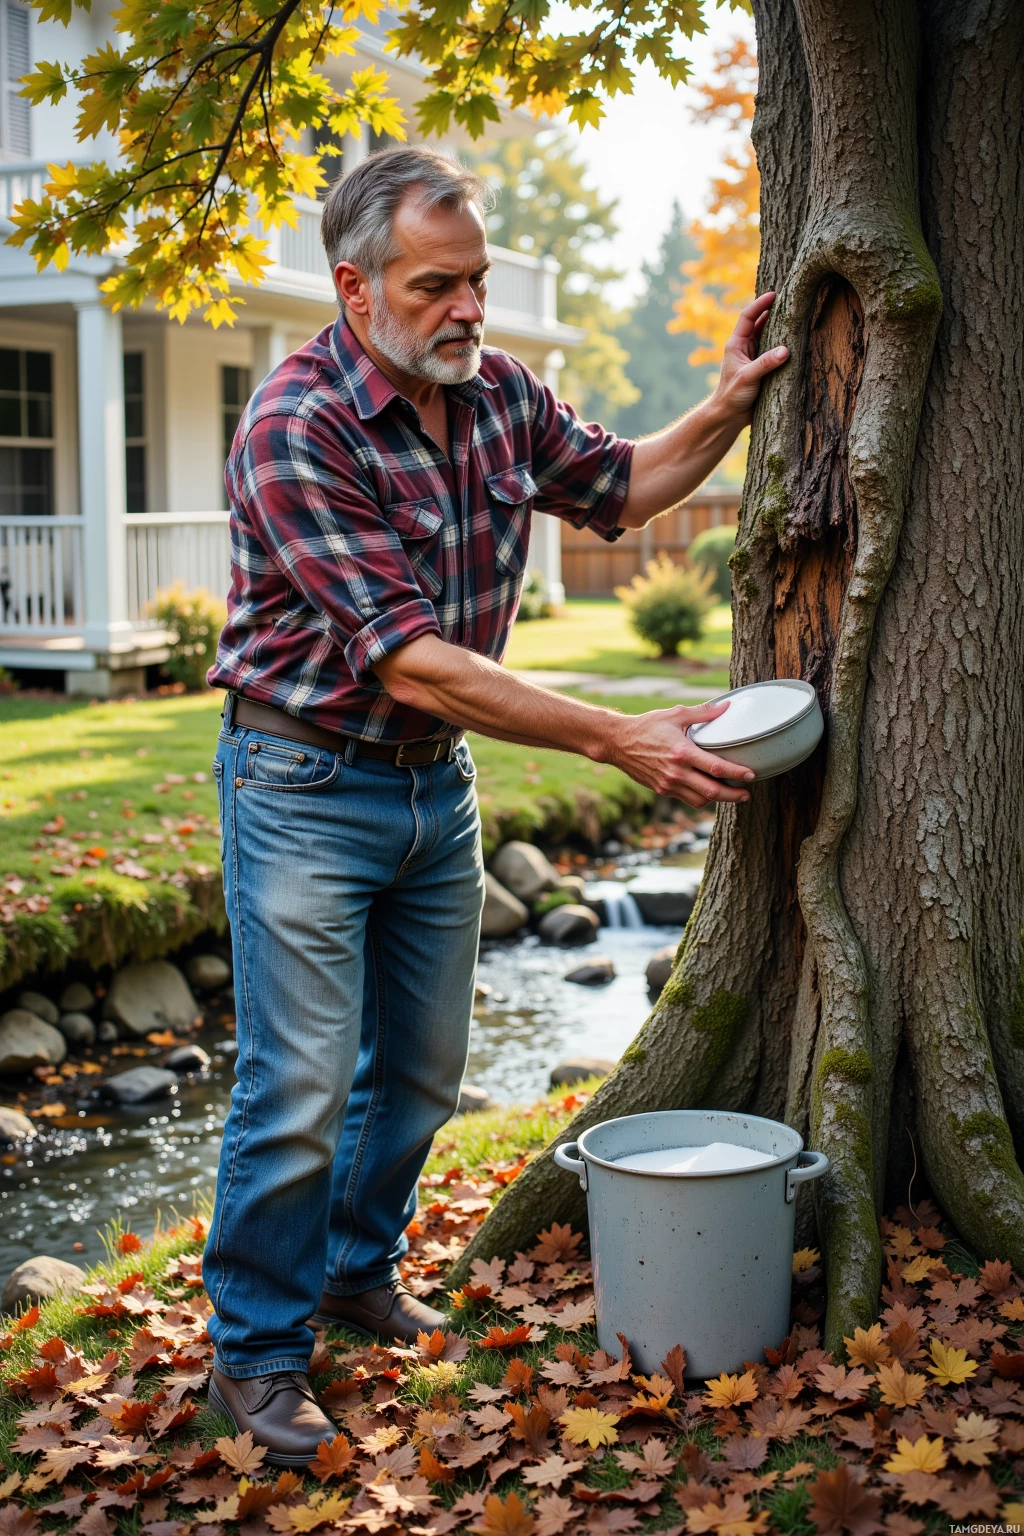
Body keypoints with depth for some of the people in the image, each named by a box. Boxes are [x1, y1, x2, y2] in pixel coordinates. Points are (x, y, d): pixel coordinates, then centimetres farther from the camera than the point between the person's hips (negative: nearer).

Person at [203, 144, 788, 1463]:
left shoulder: (498, 395, -1)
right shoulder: (295, 430, -23)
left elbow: (618, 486, 19)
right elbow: (409, 661, -28)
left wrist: (729, 403, 0)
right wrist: (619, 741, -29)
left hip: (437, 782, 7)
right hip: (307, 786, -7)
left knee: (420, 1070, 17)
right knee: (302, 1090, -4)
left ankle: (357, 1273, 38)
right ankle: (255, 1353, 14)